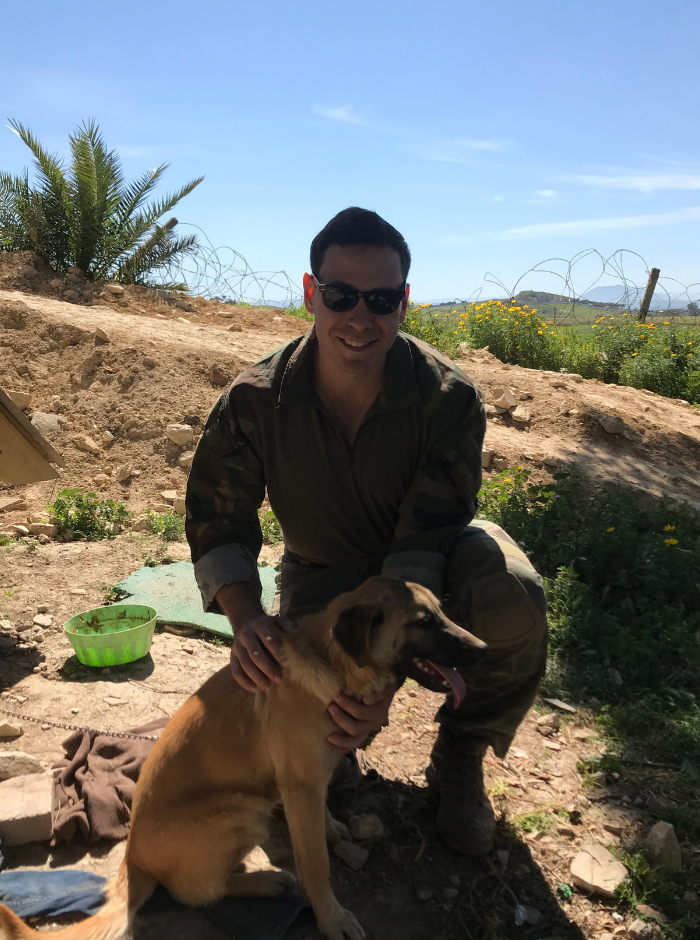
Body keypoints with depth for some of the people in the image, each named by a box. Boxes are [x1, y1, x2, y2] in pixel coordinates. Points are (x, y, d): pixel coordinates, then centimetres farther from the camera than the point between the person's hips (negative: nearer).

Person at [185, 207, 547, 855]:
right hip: (324, 571, 1)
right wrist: (246, 618, -33)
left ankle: (459, 760, -4)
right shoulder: (255, 401, -21)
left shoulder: (449, 399, -25)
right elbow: (219, 520, -14)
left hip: (431, 559, 0)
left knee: (513, 601, -34)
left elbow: (426, 539, -29)